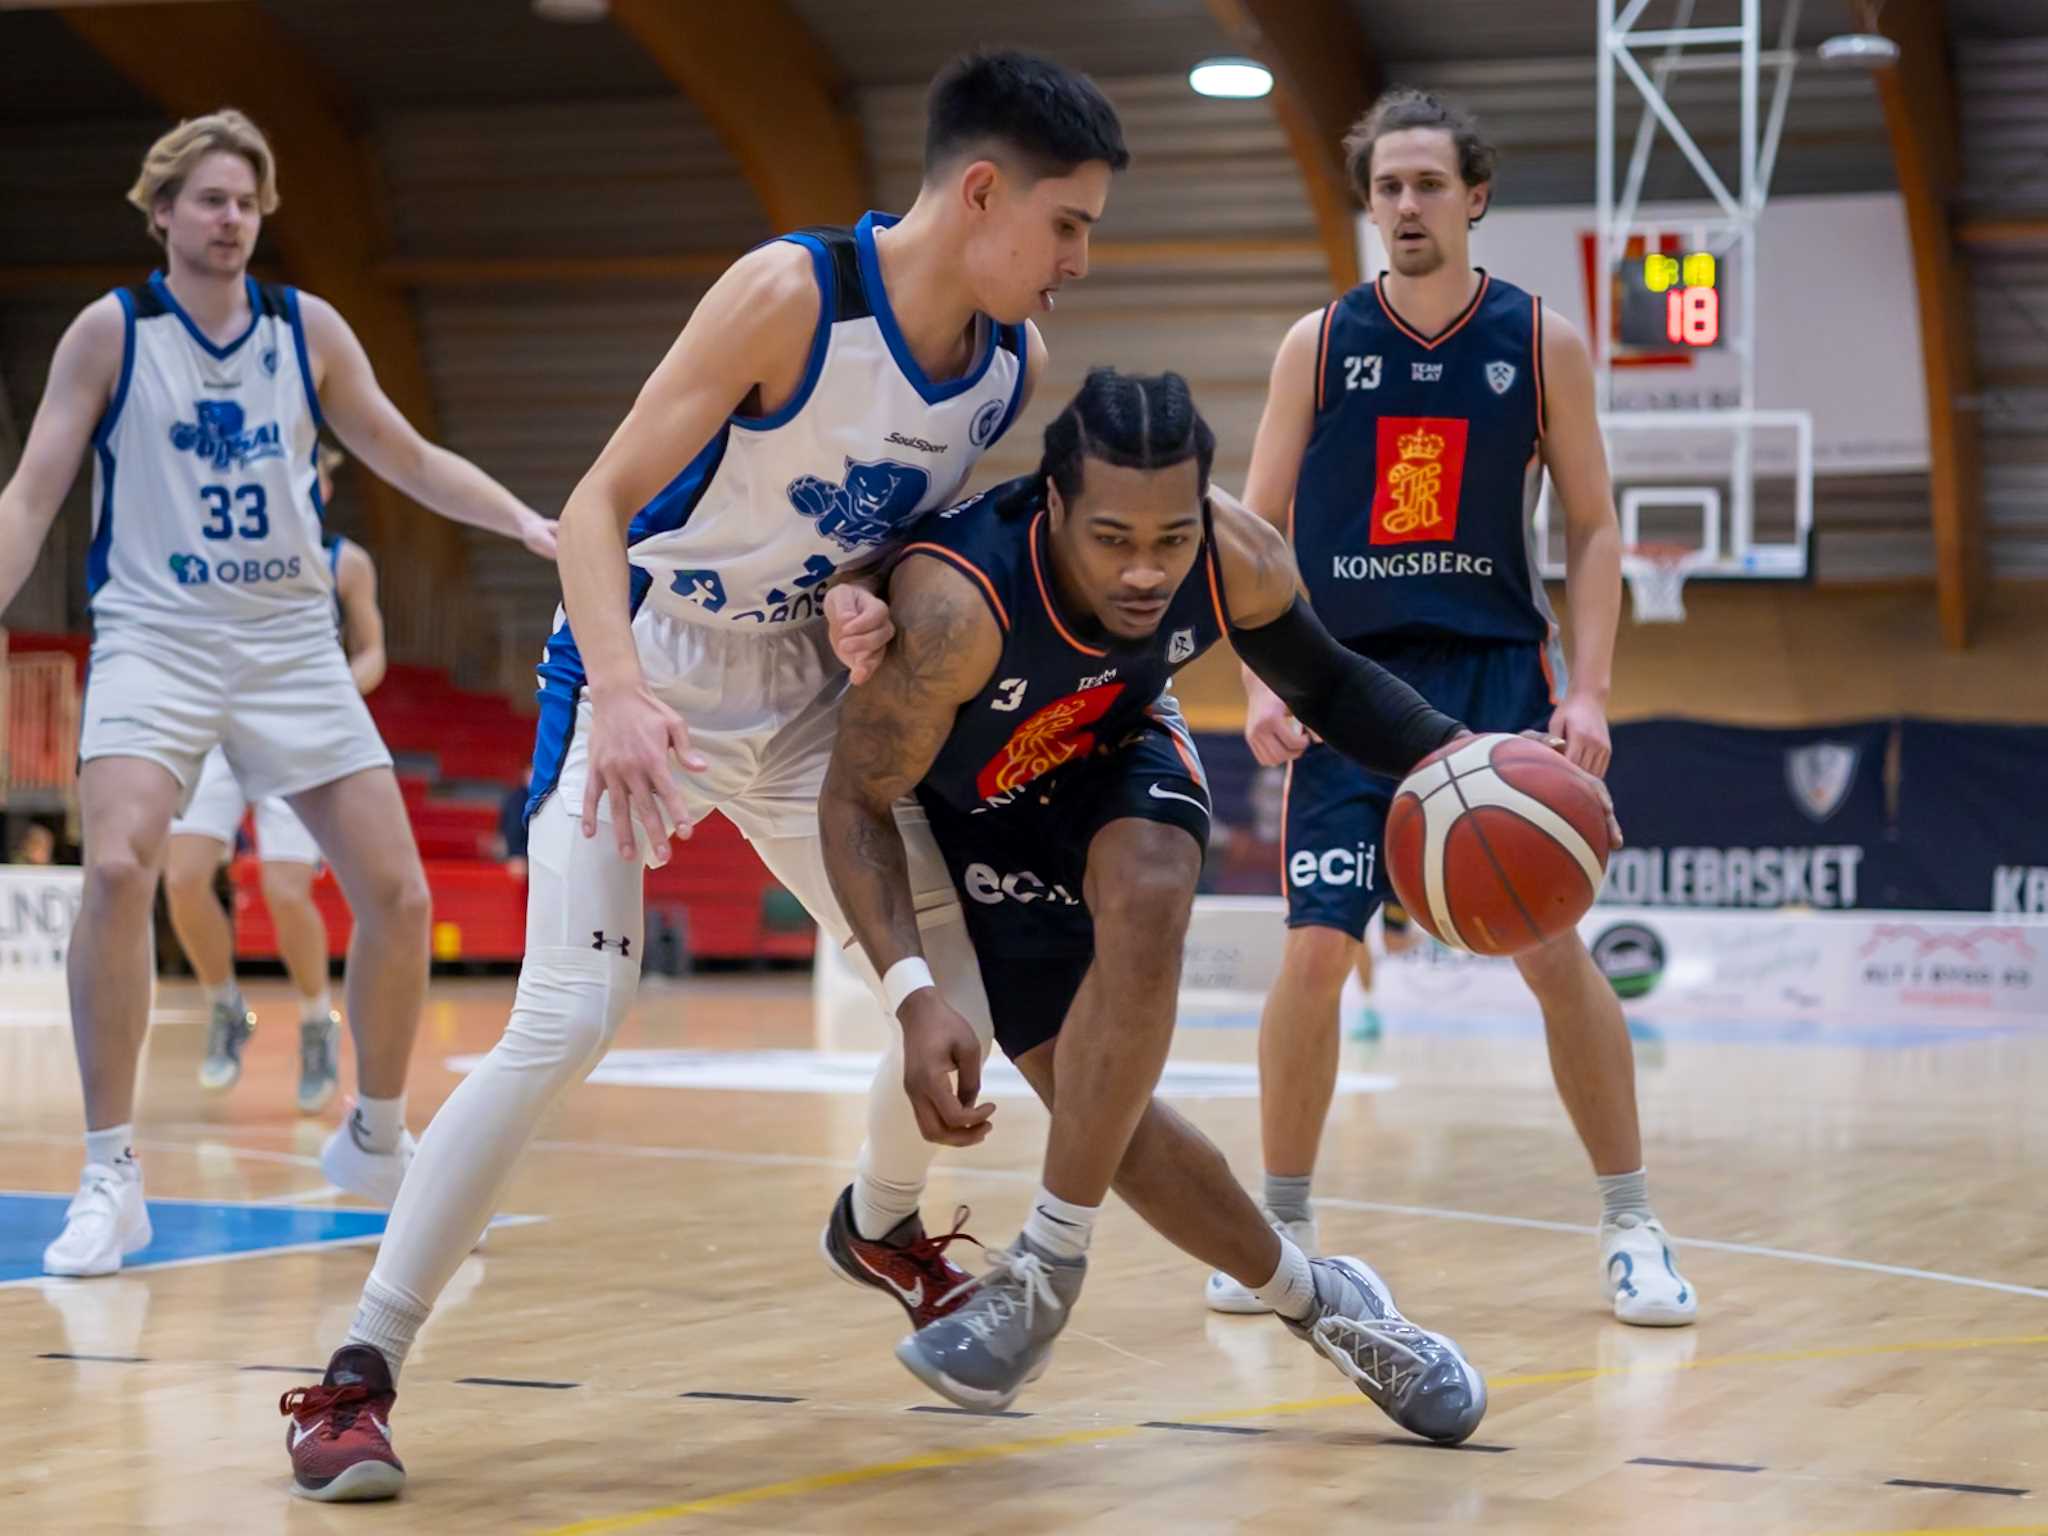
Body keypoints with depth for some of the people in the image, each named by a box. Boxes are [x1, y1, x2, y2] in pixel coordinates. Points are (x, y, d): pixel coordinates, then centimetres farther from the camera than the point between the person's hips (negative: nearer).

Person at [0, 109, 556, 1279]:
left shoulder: (309, 329, 5)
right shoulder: (111, 332, -1)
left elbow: (411, 459, 13)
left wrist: (525, 520, -1)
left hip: (293, 640, 3)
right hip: (155, 635, -3)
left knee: (397, 891, -2)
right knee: (120, 868, -26)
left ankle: (378, 1140, 22)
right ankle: (112, 1177, -15)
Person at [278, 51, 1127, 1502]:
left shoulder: (1020, 363, -5)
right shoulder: (793, 294, -25)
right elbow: (602, 501, -24)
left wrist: (873, 608, -12)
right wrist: (620, 695, -40)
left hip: (804, 694, 6)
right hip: (644, 678, -6)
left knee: (967, 981, 5)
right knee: (569, 1025, -19)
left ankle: (885, 1226, 36)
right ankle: (357, 1375, -13)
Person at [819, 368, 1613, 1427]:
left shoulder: (1238, 561, -28)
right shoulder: (957, 605, -41)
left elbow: (1324, 682, -5)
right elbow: (855, 801, -28)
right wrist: (913, 995, -40)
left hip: (1119, 756, 2)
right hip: (979, 814, -1)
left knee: (1146, 901, -33)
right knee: (1089, 1098, -10)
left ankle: (1046, 1269, -21)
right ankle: (1311, 1298, 13)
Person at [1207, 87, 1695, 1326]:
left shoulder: (1542, 343, 1)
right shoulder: (1318, 345, 2)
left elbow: (1595, 529, 4)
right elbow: (1258, 527, 6)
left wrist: (1588, 690, -7)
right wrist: (1264, 681, -7)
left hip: (1497, 671, 0)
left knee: (1556, 948, -6)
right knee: (1314, 952, -7)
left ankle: (1633, 1226, 6)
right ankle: (1284, 1225, 9)